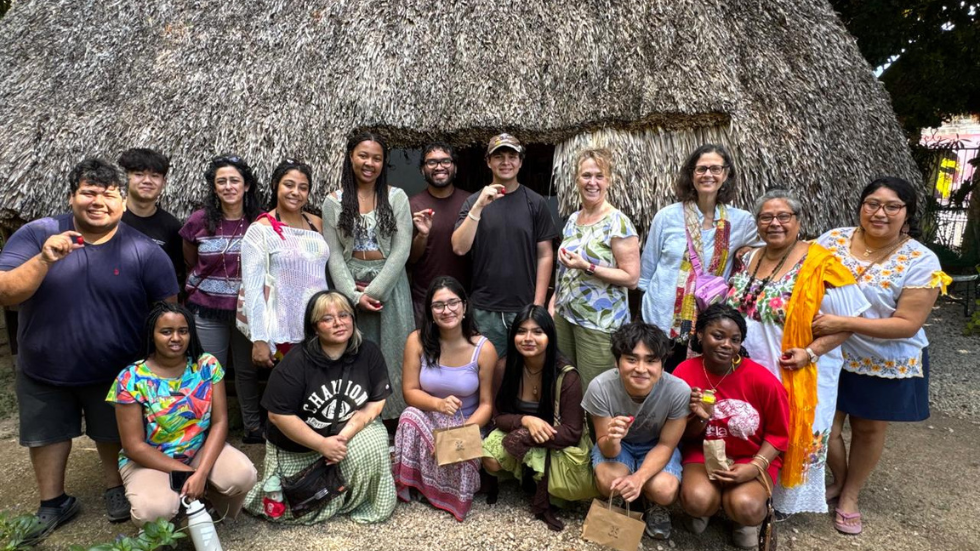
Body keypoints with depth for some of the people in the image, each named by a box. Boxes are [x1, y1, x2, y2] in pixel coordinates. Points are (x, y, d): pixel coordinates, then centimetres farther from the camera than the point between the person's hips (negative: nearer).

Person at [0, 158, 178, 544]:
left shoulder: (144, 251, -13)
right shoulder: (36, 234, -11)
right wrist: (44, 259, -33)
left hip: (116, 373, -1)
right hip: (43, 371, 2)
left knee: (113, 433, 18)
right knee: (47, 436, 19)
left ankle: (116, 489, 43)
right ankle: (53, 503, 41)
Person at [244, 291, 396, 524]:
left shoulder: (369, 352, -13)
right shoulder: (297, 361, -21)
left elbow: (376, 402, -8)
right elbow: (278, 415, -20)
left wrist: (345, 435, -21)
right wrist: (322, 445, -22)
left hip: (352, 433, 2)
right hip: (297, 447, -2)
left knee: (373, 445, -27)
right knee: (299, 508, 0)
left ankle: (364, 503, 0)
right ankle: (277, 480, 32)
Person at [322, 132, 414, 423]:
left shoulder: (397, 197, 0)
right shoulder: (334, 201, 3)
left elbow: (401, 249, -6)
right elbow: (333, 254, -1)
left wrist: (375, 290, -12)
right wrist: (354, 295, -12)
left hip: (389, 283, 0)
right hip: (350, 285, 1)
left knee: (392, 351, 3)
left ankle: (394, 420, 14)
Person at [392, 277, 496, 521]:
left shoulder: (484, 349, -13)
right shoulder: (417, 341, -10)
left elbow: (486, 404, -10)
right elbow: (410, 392, -7)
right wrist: (439, 404, -28)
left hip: (466, 425, -1)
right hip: (427, 419, 1)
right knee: (410, 416, -32)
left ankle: (449, 494, 5)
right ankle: (410, 482, -11)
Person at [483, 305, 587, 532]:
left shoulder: (567, 375, -24)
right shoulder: (504, 367, -15)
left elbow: (572, 432, -22)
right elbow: (499, 416, -7)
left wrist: (524, 436, -32)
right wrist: (525, 420, -30)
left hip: (557, 441, -2)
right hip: (518, 432, 3)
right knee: (490, 462, -24)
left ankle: (543, 501, -1)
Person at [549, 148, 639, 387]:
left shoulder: (618, 223, -13)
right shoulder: (573, 219, 9)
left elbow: (631, 277, -16)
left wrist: (588, 267, -25)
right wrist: (553, 302, 11)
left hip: (600, 323, -6)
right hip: (565, 316, 6)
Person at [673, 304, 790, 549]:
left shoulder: (762, 380, -18)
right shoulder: (685, 373, -12)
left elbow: (778, 434, -4)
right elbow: (686, 436, -1)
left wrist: (755, 467, -19)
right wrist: (700, 418, -24)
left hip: (753, 457, -1)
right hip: (704, 452, 1)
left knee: (745, 507, -31)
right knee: (697, 500, -30)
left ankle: (746, 520, 9)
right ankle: (707, 507, 10)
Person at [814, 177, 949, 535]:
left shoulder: (921, 262, -15)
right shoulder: (833, 240, -8)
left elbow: (907, 324, -20)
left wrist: (844, 323, -29)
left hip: (887, 367, -1)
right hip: (831, 359, 2)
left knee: (869, 430, 16)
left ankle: (850, 496, 39)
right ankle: (839, 479, 40)